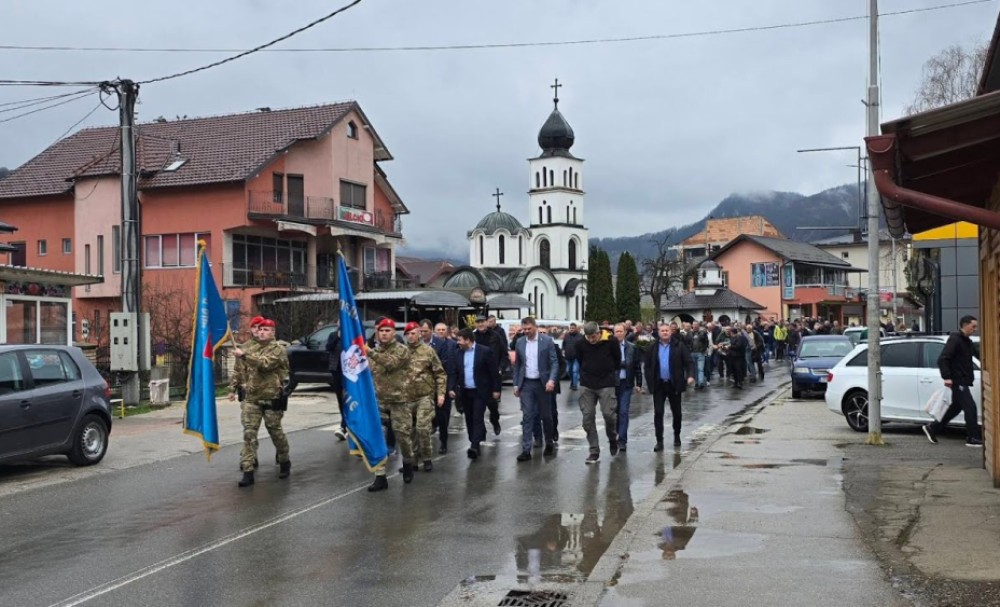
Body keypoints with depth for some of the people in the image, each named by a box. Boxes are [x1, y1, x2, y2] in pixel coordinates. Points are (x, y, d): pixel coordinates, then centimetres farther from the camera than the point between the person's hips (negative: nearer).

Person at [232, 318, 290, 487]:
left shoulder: (278, 350, -7)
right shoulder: (253, 350, 14)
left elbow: (265, 363, -26)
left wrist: (244, 355, -30)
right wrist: (245, 385, 18)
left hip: (272, 399, -5)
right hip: (252, 399, 5)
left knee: (275, 431, 7)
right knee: (249, 433, -5)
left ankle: (284, 462, 29)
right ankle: (248, 471, -7)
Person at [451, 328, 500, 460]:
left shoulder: (485, 351, -9)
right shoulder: (459, 352, 5)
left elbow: (494, 371, -7)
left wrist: (496, 390, -8)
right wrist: (453, 388, 3)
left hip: (480, 391, -5)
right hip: (465, 392, 5)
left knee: (478, 418, -12)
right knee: (469, 419, 10)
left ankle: (474, 446, -19)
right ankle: (474, 444, 22)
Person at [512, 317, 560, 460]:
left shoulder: (547, 341, -5)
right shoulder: (520, 343, 6)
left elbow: (554, 362, -7)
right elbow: (517, 365, 12)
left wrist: (551, 380, -20)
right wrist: (516, 384, 8)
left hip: (542, 383, -2)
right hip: (526, 384, 2)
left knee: (546, 415, 9)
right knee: (527, 416, -3)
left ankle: (549, 443, 29)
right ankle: (526, 450, -3)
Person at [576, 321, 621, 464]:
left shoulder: (610, 341, -11)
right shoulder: (581, 344, -6)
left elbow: (617, 359, 5)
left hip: (606, 384, -2)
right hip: (587, 385, 2)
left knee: (609, 414, -8)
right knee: (588, 418, 1)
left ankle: (612, 439, 23)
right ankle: (594, 452, 9)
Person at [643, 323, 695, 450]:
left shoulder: (679, 346, -3)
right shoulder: (653, 347, 1)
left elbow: (689, 362, -5)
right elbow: (647, 366, 5)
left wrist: (690, 375, -21)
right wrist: (650, 381, -4)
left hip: (674, 384, 0)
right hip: (658, 384, 0)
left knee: (676, 412, 13)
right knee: (658, 413, -3)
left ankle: (677, 436, 33)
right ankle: (659, 441, 1)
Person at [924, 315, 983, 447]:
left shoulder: (967, 341, 15)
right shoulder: (955, 339, -14)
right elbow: (942, 359, -21)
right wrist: (947, 377, -25)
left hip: (963, 381, 10)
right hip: (957, 380, -10)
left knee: (955, 407, 16)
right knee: (970, 407, -9)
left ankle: (933, 428, 25)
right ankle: (973, 439, -4)